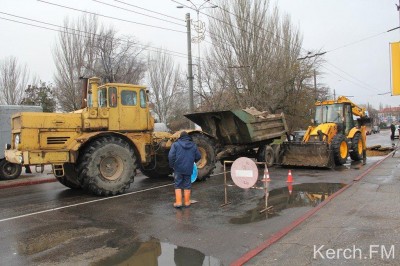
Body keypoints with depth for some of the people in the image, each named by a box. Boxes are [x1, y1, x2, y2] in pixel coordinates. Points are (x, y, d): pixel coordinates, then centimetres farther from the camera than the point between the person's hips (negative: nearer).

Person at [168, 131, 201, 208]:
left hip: (178, 169, -2)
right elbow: (198, 156, 9)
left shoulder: (176, 144, -3)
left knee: (178, 185, 7)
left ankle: (178, 202, 4)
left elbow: (171, 156, -12)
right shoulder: (193, 145, 7)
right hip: (188, 169, 2)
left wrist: (172, 165, 1)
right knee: (187, 186, 10)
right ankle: (187, 202, 17)